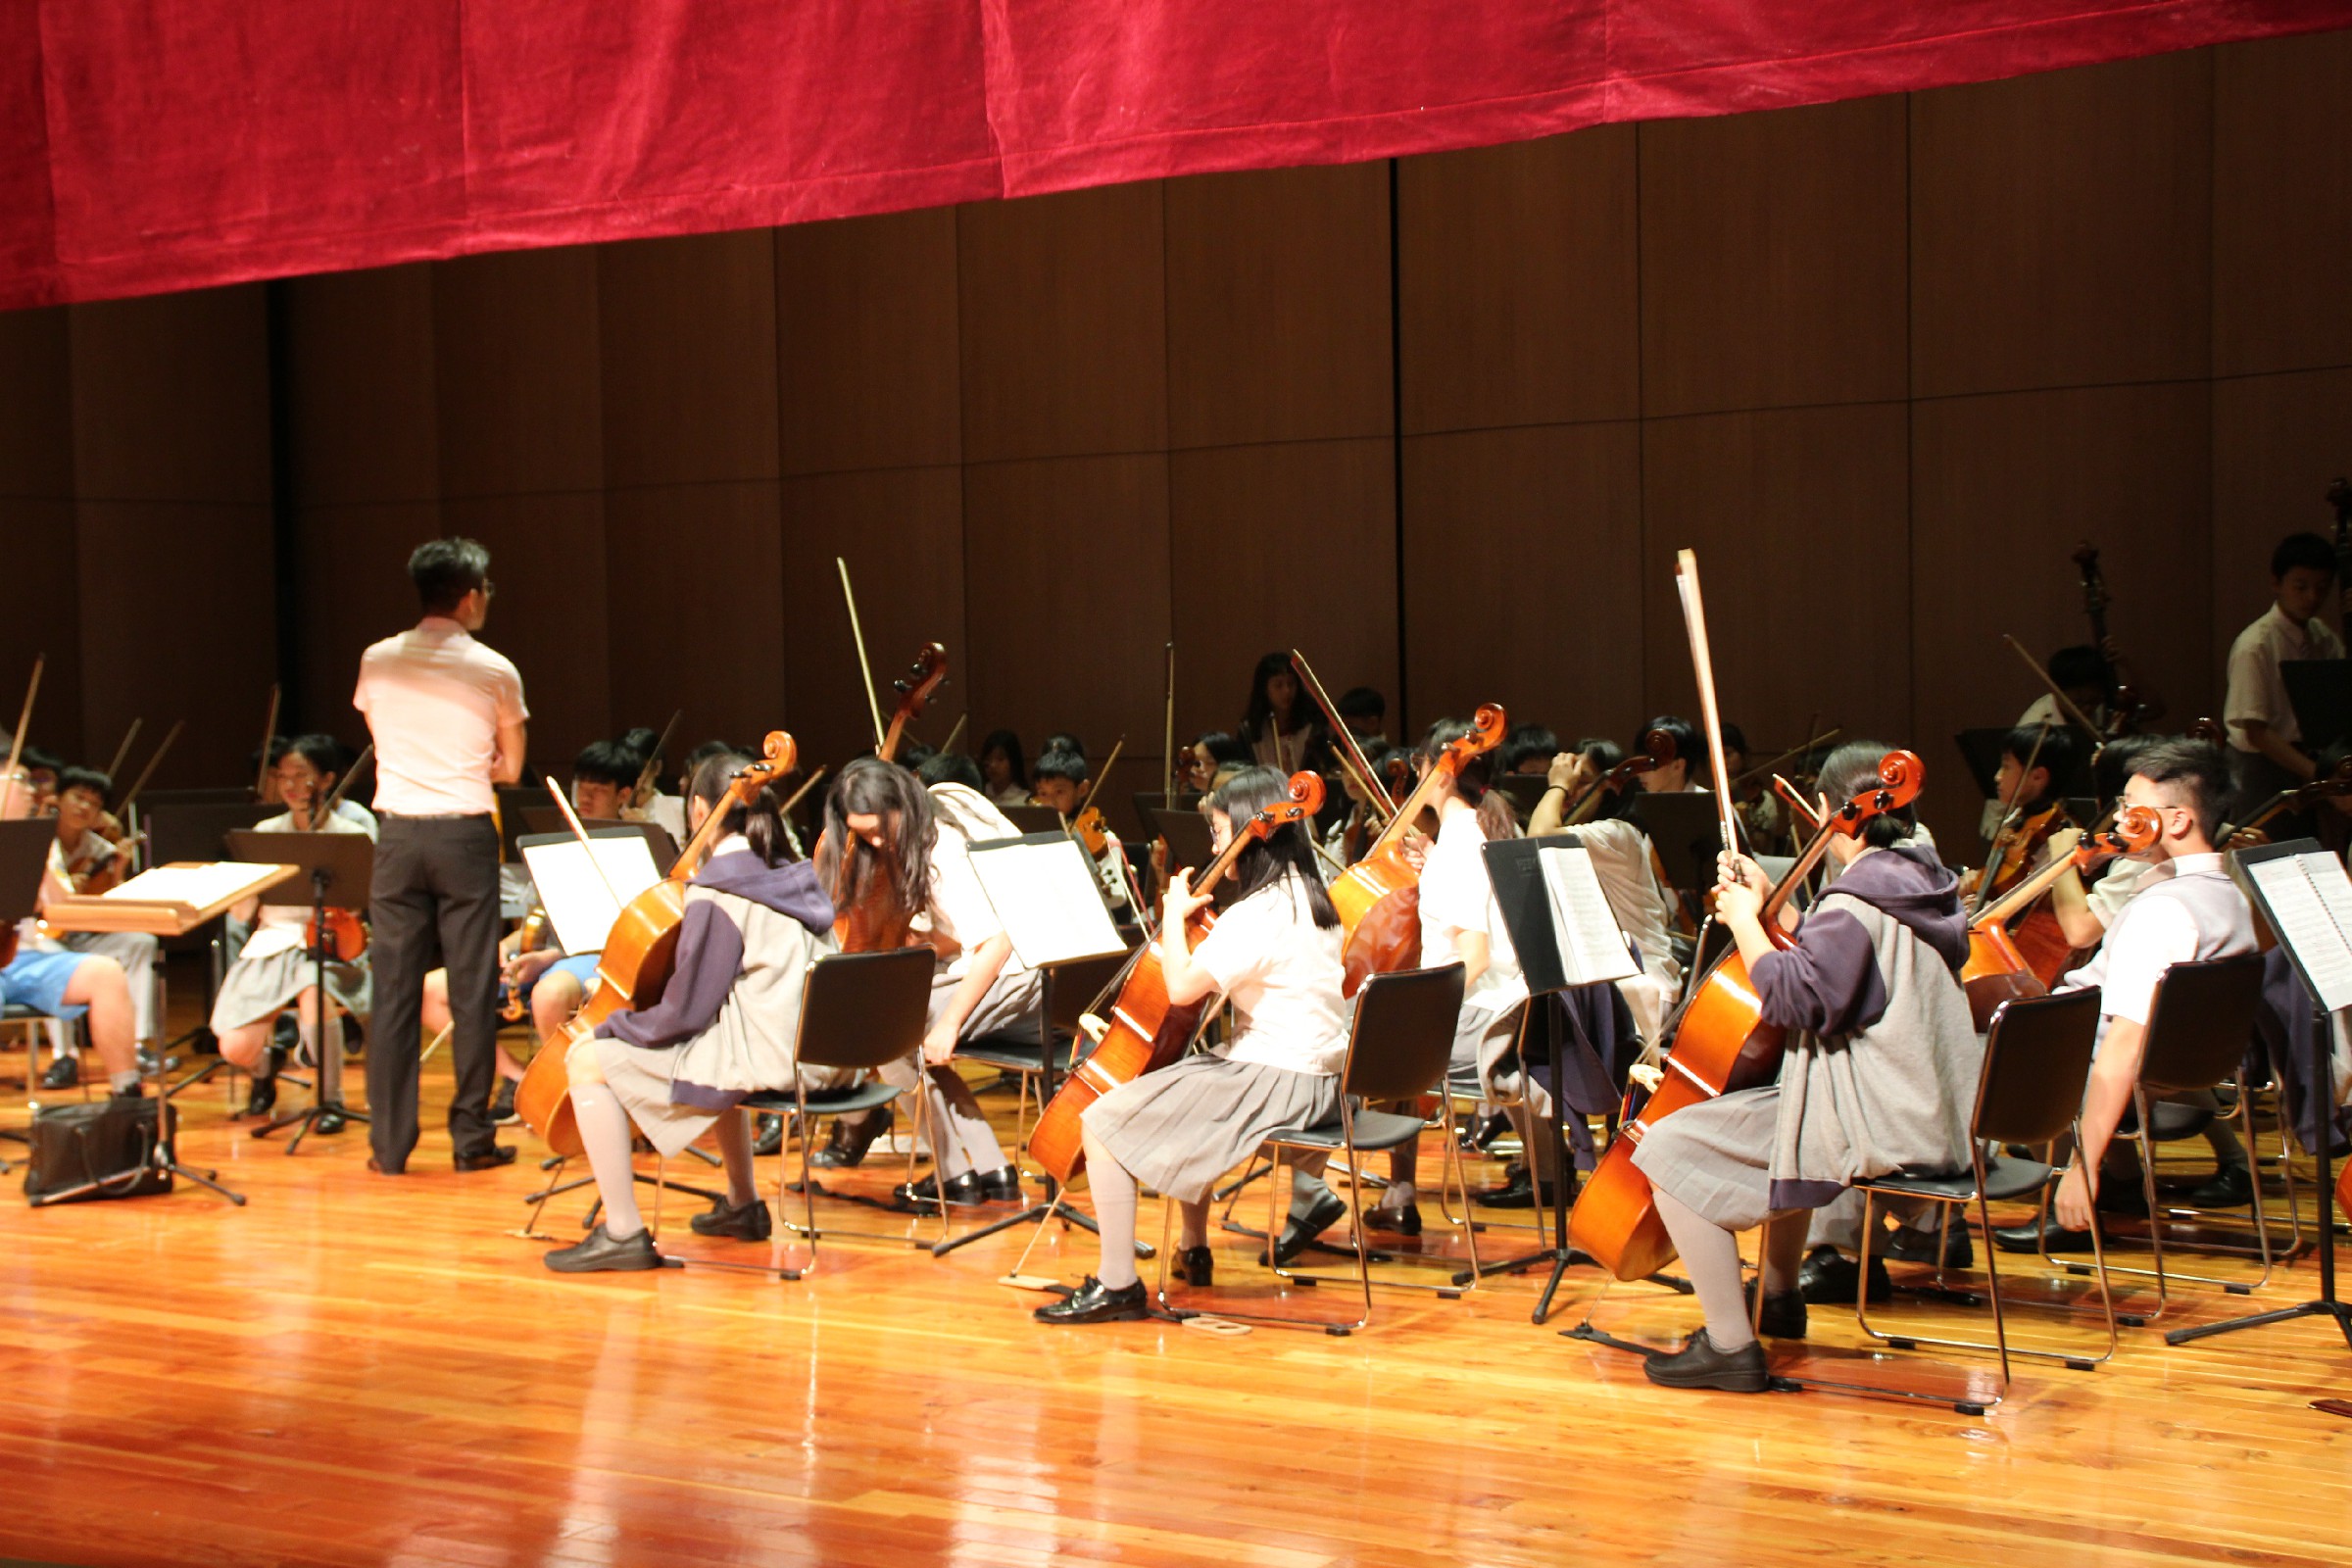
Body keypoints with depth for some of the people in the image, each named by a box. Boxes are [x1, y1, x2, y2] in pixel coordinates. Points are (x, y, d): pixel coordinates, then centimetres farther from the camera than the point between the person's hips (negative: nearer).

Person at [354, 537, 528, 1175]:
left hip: (399, 835, 3)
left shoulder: (377, 662, 5)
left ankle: (389, 1142, 8)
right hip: (465, 834, -2)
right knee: (472, 990, 3)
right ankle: (472, 1137, 6)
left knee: (394, 990, 5)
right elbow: (509, 767, 6)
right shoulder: (495, 672, -3)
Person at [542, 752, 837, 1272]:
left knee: (589, 1059, -3)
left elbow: (684, 1013, -14)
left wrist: (608, 1028, 0)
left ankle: (623, 1233, -3)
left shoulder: (716, 894, -14)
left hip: (763, 1060, -9)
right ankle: (742, 1205, 42)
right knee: (713, 1040, 40)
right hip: (814, 1055, 9)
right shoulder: (795, 877, 11)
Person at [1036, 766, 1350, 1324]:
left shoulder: (1257, 913, -19)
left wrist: (1173, 915, -9)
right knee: (1182, 1091, 35)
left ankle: (1117, 1284, -10)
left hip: (1275, 1083, -10)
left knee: (1102, 1122, -11)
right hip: (1317, 1078, 10)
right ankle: (1194, 1251, 41)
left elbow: (1182, 986, -24)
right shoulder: (1309, 896, 11)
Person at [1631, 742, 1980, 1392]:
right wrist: (1770, 904, 14)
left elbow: (1797, 998, -24)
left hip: (1871, 1130, -11)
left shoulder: (1858, 902, -19)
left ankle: (1730, 1346, -9)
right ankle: (1779, 1297, 48)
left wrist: (1744, 922, -12)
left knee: (1671, 1147, -10)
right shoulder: (1919, 881, 12)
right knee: (1779, 1109, 39)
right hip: (1927, 1117, 11)